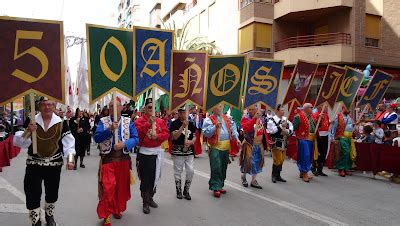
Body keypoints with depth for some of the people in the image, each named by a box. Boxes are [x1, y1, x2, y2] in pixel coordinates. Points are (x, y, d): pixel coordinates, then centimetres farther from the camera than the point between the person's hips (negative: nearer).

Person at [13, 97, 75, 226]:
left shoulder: (61, 123, -5)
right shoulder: (31, 122, -6)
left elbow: (68, 143, -4)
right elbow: (19, 142, -7)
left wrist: (70, 159, -15)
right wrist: (28, 131, -25)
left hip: (54, 164, 1)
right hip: (34, 164, -1)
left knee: (52, 192, 16)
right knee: (33, 194, 1)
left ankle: (49, 215, 43)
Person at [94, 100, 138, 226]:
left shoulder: (128, 121, 2)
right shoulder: (103, 121, 0)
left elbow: (136, 138, -3)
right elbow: (96, 138, -9)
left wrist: (124, 144, -19)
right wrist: (109, 129, -22)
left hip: (124, 159, 2)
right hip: (108, 159, -2)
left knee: (122, 186, 13)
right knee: (108, 187, -7)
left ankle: (117, 209, 34)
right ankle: (106, 215, 8)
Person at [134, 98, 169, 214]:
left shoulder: (160, 121, 5)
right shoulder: (139, 121, -6)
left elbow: (166, 134, -1)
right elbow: (137, 133, -21)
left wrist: (157, 136, -19)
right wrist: (148, 123, -29)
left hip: (157, 153, 4)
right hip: (144, 153, -4)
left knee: (155, 178, 14)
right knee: (145, 178, 1)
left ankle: (150, 198, 33)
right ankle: (145, 203, 14)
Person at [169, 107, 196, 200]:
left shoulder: (191, 123, 8)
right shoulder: (174, 123, -5)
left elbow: (194, 136, 10)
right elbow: (174, 137, -16)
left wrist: (191, 142, -12)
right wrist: (183, 126, -22)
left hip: (189, 151, 4)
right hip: (178, 151, -3)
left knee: (191, 171, 1)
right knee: (178, 172, 7)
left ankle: (186, 191, 20)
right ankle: (179, 191, 25)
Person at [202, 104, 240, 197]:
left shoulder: (227, 118, 13)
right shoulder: (208, 120, -4)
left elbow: (233, 128, 18)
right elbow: (206, 133, -13)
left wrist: (236, 138, 7)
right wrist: (215, 127, -23)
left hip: (226, 146, 6)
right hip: (215, 147, -6)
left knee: (223, 168, 13)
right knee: (216, 168, -7)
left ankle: (220, 185, 26)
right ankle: (215, 188, 2)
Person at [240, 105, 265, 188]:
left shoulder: (259, 118, 8)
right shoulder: (245, 118, -10)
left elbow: (263, 130, 13)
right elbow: (247, 128, -31)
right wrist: (254, 118, -34)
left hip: (259, 144, 6)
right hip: (249, 143, -6)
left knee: (257, 161, 9)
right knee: (247, 160, 0)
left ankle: (254, 181, 21)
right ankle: (243, 178, 25)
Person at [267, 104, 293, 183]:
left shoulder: (285, 119, 11)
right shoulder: (272, 120, -9)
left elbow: (291, 129, 9)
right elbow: (271, 130, -21)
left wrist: (287, 131, -12)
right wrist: (281, 126, -20)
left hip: (284, 143, 7)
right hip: (276, 143, -7)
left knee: (281, 159, 12)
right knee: (277, 160, -6)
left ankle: (278, 175, 23)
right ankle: (274, 175, 9)